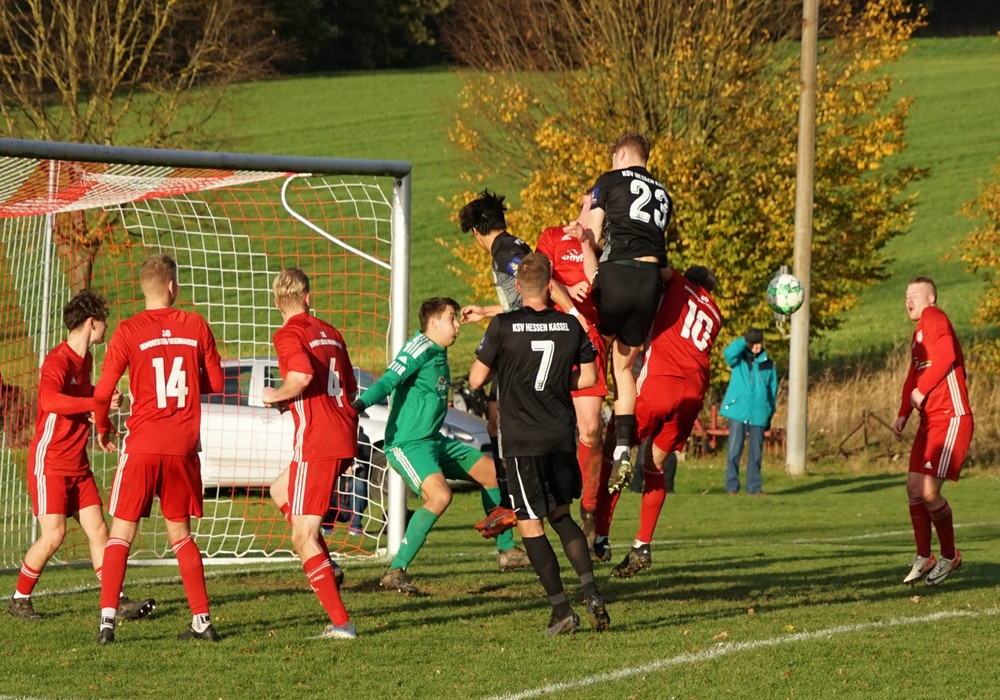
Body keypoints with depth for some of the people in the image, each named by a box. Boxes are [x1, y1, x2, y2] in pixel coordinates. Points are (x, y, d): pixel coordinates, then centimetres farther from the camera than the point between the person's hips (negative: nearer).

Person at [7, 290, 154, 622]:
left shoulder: (86, 358, 11)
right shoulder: (58, 360, -18)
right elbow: (49, 399, -38)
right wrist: (97, 403, -41)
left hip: (78, 464, 8)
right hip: (49, 463, -8)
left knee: (98, 530, 1)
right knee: (53, 535, -12)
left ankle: (117, 601, -1)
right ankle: (19, 600, 4)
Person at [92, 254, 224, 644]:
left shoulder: (129, 331, -6)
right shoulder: (196, 326, 2)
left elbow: (103, 392, -8)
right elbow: (215, 383, 11)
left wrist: (103, 429, 11)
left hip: (142, 446, -3)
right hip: (183, 447, 3)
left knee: (121, 533, 2)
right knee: (180, 533, 16)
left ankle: (107, 619, -11)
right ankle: (201, 619, 12)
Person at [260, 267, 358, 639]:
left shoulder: (288, 335, -8)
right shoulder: (330, 332, 15)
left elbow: (302, 375, -27)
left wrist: (276, 395, -7)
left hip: (317, 441, -8)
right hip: (345, 435, 8)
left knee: (303, 538, -5)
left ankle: (341, 622, -12)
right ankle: (327, 568, 19)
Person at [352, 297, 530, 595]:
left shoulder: (439, 353, 13)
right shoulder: (420, 349, -15)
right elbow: (388, 382, -26)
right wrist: (359, 404, -40)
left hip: (434, 441, 11)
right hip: (407, 444, -11)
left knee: (492, 472, 15)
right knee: (440, 495, -31)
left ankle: (507, 551, 28)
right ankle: (396, 571, -28)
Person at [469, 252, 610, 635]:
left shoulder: (503, 326, -10)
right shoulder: (571, 326, 1)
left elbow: (476, 379, -3)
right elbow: (589, 377, 9)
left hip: (522, 441, -4)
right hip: (562, 436, 4)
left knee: (530, 525, 3)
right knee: (561, 516, 20)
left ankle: (562, 610, -3)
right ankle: (592, 593, 4)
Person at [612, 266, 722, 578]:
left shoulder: (677, 285, 13)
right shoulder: (715, 316, 25)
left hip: (659, 379, -5)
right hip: (694, 390, 5)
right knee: (656, 463, 14)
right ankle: (642, 547, 8)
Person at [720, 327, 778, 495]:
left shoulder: (768, 365, 10)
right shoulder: (739, 360, 5)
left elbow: (773, 391, 14)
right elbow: (728, 352, -18)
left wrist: (770, 414, 11)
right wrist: (744, 341, -13)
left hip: (759, 414, 2)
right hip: (738, 411, -2)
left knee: (756, 452, 4)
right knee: (734, 450, -6)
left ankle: (754, 486, 9)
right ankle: (732, 486, -2)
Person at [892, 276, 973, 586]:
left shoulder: (934, 318, -10)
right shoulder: (917, 334, 20)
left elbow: (946, 356, -26)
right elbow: (913, 377, 22)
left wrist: (921, 390, -19)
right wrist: (903, 415, 9)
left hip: (951, 418, -10)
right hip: (930, 420, 10)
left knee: (929, 491, -12)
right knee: (914, 486, 6)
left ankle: (949, 557, 6)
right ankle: (924, 558, 15)